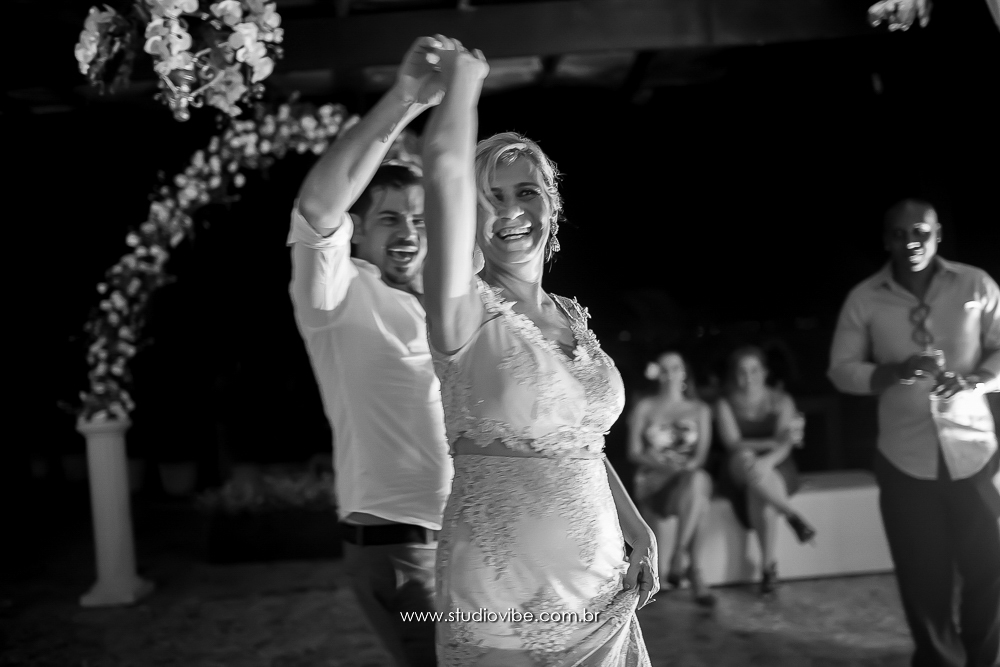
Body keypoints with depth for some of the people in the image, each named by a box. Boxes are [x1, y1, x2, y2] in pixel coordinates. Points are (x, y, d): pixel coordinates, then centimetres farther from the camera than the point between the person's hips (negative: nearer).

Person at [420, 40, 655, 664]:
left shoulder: (572, 316, 8)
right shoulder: (468, 313, -11)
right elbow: (445, 163, -25)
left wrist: (638, 531, 9)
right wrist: (465, 73, -10)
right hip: (501, 608, -6)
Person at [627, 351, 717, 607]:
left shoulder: (700, 410, 18)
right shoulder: (645, 408, 12)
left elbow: (702, 452, 7)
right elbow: (634, 452, 3)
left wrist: (690, 465, -17)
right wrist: (661, 463, -16)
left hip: (691, 475, 2)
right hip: (653, 481, -2)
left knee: (699, 479, -39)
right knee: (698, 507, -36)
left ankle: (677, 561, -36)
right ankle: (695, 575, -34)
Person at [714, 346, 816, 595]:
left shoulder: (781, 401, 2)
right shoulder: (725, 404, 4)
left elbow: (784, 448, -10)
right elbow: (733, 443, -10)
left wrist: (763, 464, -32)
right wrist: (774, 441, -23)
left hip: (777, 468, -1)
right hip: (739, 471, 1)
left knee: (758, 492, -34)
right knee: (745, 458, -36)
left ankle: (769, 567, -25)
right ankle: (792, 515, -31)